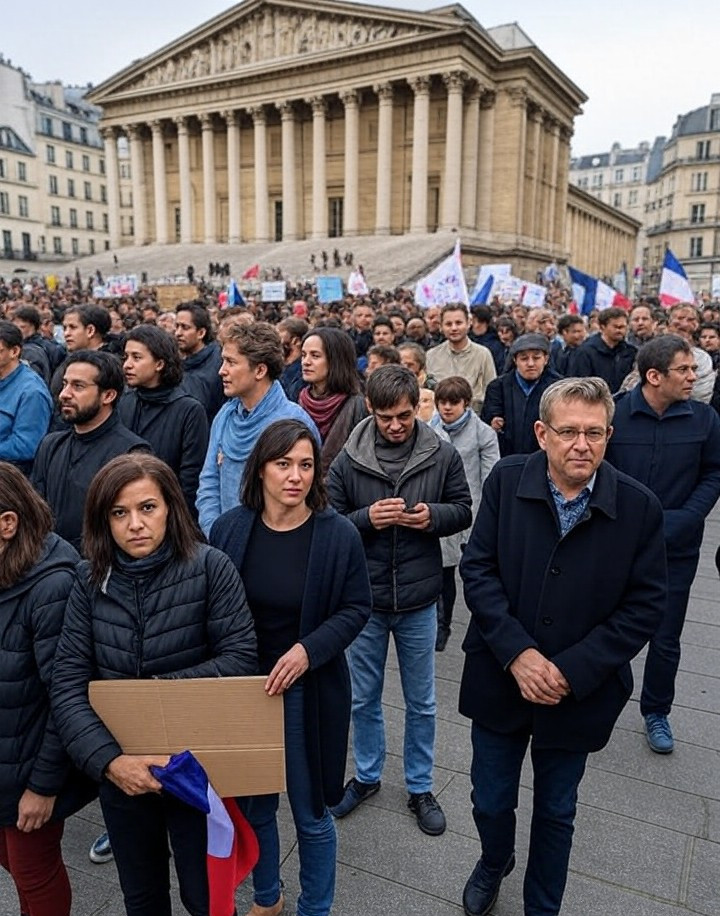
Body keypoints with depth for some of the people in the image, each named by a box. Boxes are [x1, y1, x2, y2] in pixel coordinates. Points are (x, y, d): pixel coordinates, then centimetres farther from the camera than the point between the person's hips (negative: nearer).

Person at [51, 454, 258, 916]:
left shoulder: (210, 567, -17)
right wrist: (108, 761, -23)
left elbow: (241, 657, -19)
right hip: (119, 768, 3)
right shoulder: (91, 579, -9)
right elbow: (67, 685, -11)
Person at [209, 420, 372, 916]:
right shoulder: (229, 528, -7)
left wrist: (308, 649, -21)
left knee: (310, 812, 12)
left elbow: (357, 608, -7)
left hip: (309, 689, -2)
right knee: (252, 804, 20)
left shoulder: (339, 533, -13)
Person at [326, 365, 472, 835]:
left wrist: (433, 516, -19)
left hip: (419, 601, 0)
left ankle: (421, 787, 38)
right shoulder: (348, 460, -10)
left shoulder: (442, 455, -10)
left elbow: (464, 510, 1)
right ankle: (367, 776, 42)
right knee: (364, 698, 19)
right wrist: (367, 518, -24)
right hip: (364, 598, 1)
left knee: (421, 702, 17)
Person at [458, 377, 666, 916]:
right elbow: (477, 568, -10)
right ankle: (494, 863, 55)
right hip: (500, 682, 1)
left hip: (580, 693, 0)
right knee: (490, 802, 20)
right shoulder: (506, 480, -11)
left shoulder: (639, 507, -13)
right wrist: (518, 653, -19)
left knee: (556, 813, 21)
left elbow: (646, 606, -11)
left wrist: (570, 671, -17)